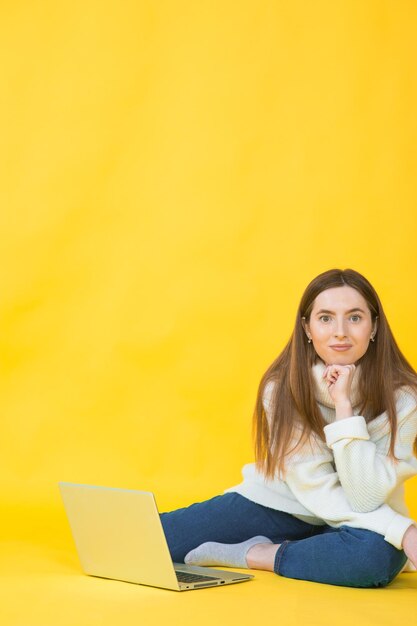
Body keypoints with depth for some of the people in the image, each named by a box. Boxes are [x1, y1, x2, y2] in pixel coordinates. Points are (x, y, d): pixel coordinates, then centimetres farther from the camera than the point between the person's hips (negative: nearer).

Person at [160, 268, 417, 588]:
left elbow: (365, 501, -25)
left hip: (356, 524, 0)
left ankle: (252, 555, -16)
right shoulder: (282, 387, -16)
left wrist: (344, 405, -31)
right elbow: (316, 490, -19)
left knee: (378, 554, -39)